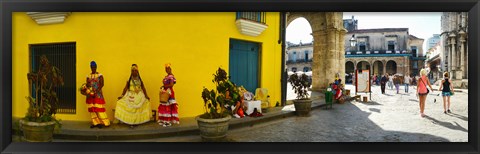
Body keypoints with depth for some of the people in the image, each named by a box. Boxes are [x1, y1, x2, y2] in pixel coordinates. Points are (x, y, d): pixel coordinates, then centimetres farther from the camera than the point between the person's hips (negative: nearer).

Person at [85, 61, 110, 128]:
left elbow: (101, 84, -9)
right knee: (92, 109, 3)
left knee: (99, 108, -7)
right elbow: (87, 85, 10)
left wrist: (96, 91, -19)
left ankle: (102, 122, -1)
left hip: (98, 94, -4)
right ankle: (95, 123, 9)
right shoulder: (88, 76, 12)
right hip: (90, 94, 4)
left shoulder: (100, 75, -1)